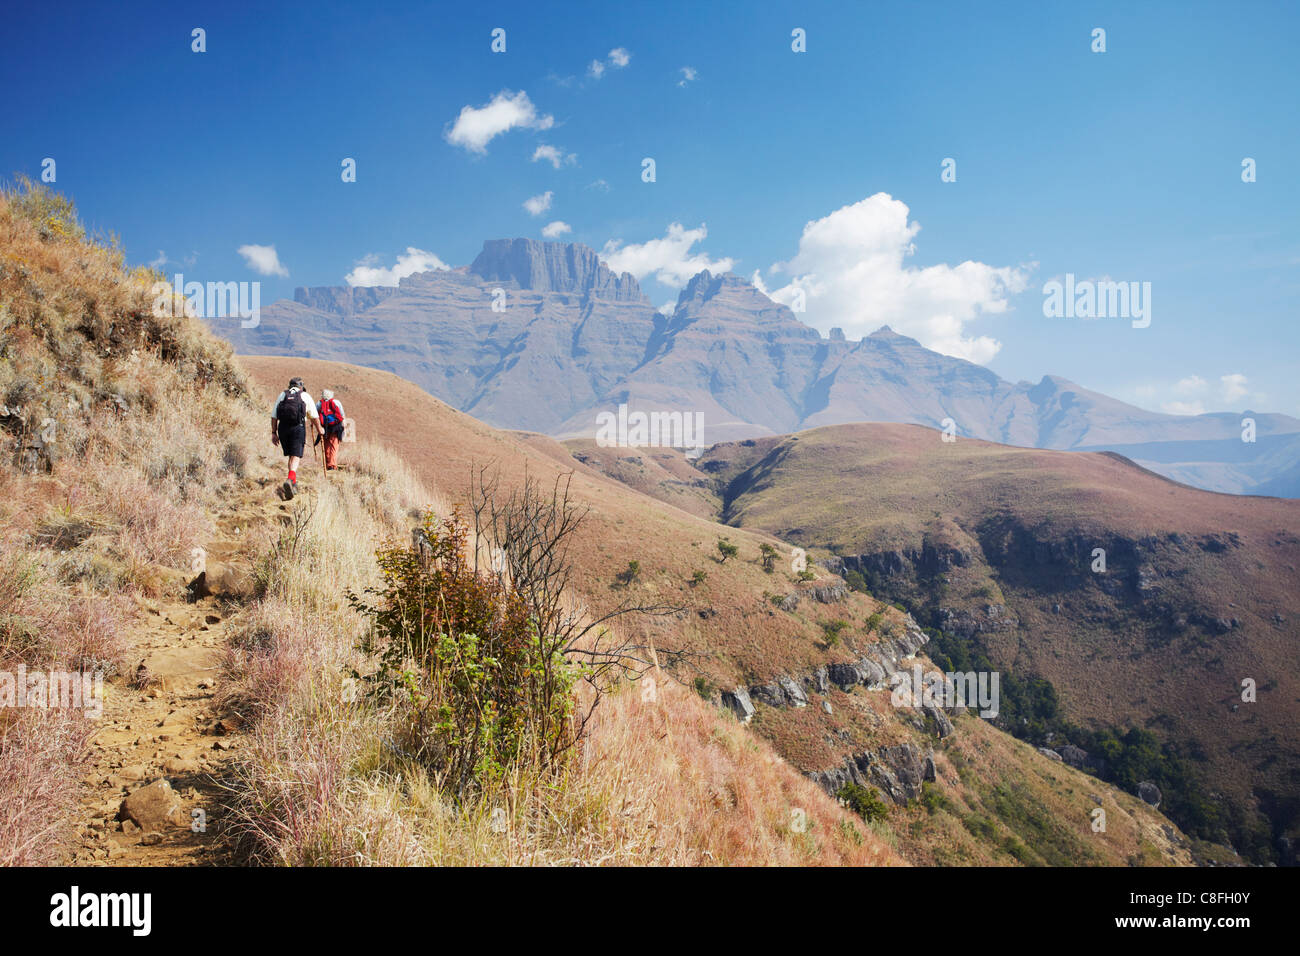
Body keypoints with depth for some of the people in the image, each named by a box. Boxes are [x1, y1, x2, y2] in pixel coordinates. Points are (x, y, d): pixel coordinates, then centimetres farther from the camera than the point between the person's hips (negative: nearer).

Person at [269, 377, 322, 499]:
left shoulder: (281, 395, 16)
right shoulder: (305, 396, 10)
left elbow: (274, 416, 11)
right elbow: (314, 417, 8)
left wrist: (274, 433, 13)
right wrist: (319, 430, 19)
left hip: (283, 428, 3)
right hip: (298, 427, -3)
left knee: (291, 455, 17)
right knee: (296, 456, -7)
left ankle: (294, 484, 21)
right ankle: (290, 479, -31)